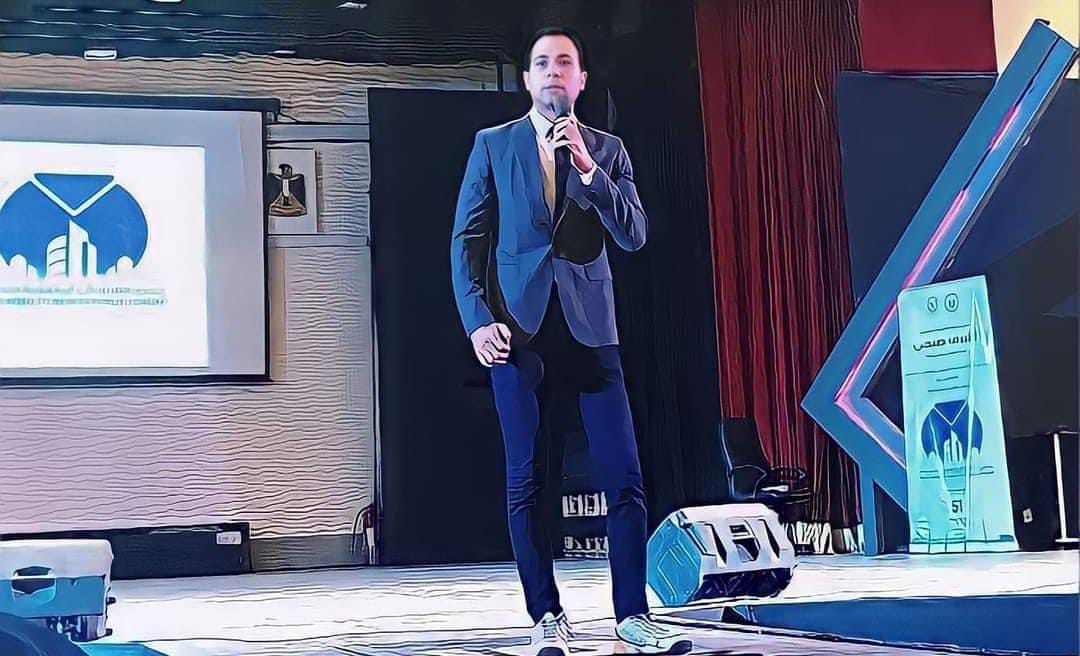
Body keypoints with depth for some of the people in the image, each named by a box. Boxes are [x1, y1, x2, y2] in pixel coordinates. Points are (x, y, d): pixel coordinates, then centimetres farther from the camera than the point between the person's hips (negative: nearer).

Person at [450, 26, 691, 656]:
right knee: (529, 481, 0)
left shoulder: (607, 149, 12)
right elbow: (467, 239, 6)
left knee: (624, 477, -5)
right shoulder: (493, 144, 9)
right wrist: (478, 318, -6)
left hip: (590, 327, 1)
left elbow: (634, 235, 0)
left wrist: (587, 168, -11)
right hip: (519, 327, -1)